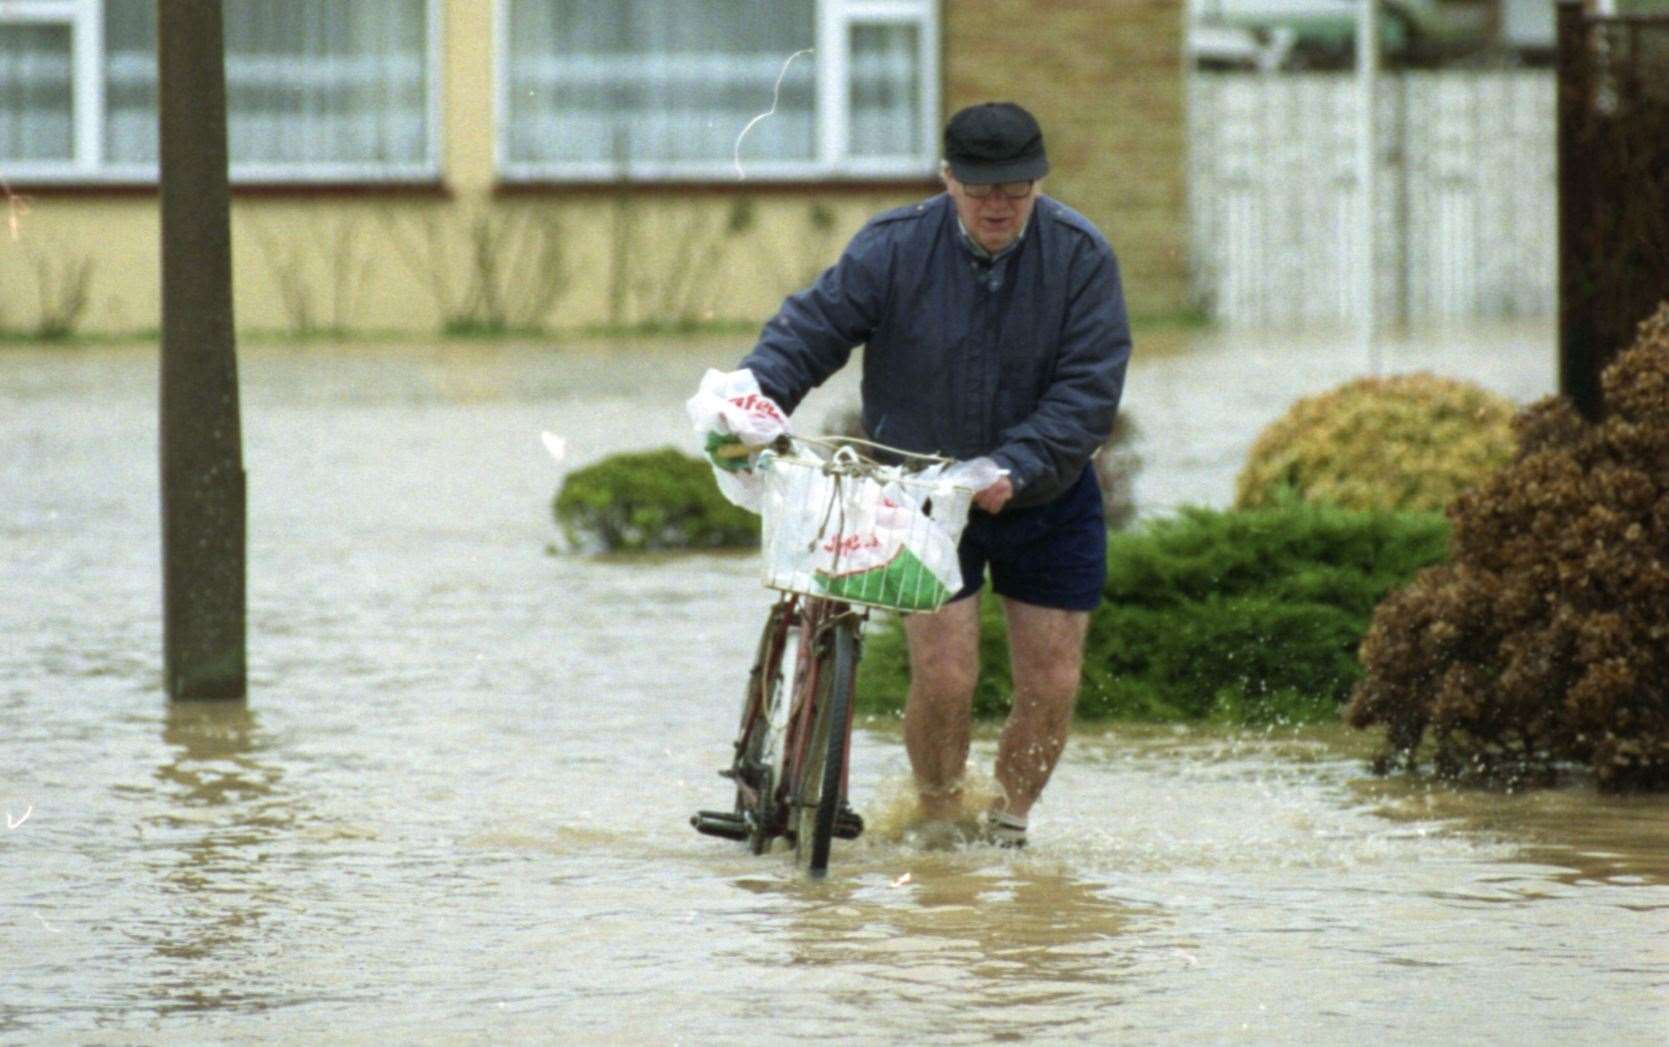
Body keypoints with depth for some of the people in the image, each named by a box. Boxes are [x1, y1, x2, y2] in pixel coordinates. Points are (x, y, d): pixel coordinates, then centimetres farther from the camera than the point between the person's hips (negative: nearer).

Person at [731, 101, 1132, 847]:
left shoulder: (1081, 256, -11)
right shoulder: (894, 248, -12)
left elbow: (1089, 389, -15)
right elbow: (809, 330, -11)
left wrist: (1014, 467, -28)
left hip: (1045, 502, 1)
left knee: (1052, 683, 1)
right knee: (943, 675, -12)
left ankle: (1009, 822, 24)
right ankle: (940, 822, 11)